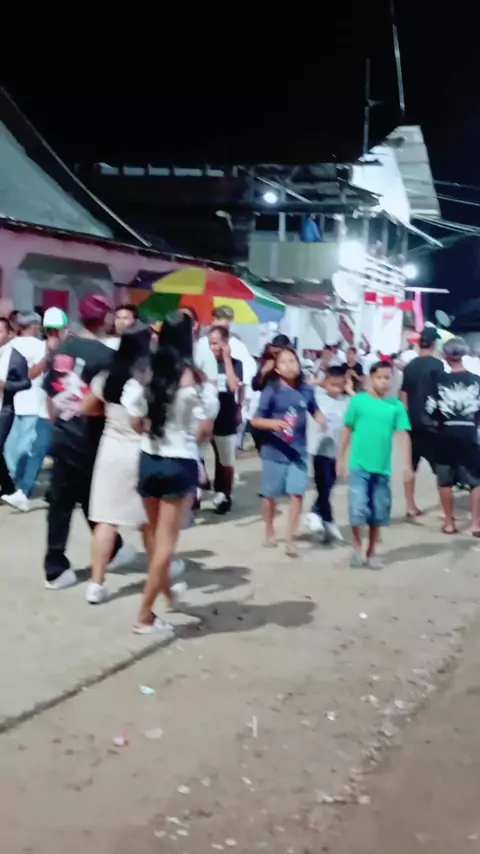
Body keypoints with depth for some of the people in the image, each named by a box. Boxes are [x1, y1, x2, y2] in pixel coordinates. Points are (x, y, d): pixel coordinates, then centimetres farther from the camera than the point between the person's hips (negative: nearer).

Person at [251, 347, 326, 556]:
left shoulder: (306, 390, -3)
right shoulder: (271, 391, -12)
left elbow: (314, 410, 16)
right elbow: (255, 421, -9)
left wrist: (321, 420, -5)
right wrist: (274, 423, -27)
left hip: (298, 451, 2)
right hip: (274, 451, -2)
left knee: (297, 493, -5)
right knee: (270, 494, 13)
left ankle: (290, 539, 4)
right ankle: (269, 531, 35)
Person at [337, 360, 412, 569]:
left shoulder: (396, 406, -2)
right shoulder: (358, 400, -4)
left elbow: (403, 435, -5)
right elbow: (347, 431, 2)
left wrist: (407, 464, -14)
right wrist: (340, 459, 2)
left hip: (382, 468, 2)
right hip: (359, 466, -2)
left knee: (378, 513, 10)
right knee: (358, 510, -7)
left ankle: (371, 552, 26)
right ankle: (357, 548, 15)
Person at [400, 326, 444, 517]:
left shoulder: (409, 366, 7)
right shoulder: (437, 365, -9)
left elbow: (403, 396, 10)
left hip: (412, 422, 6)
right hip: (430, 423, -5)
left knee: (410, 466, 9)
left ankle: (411, 506, 13)